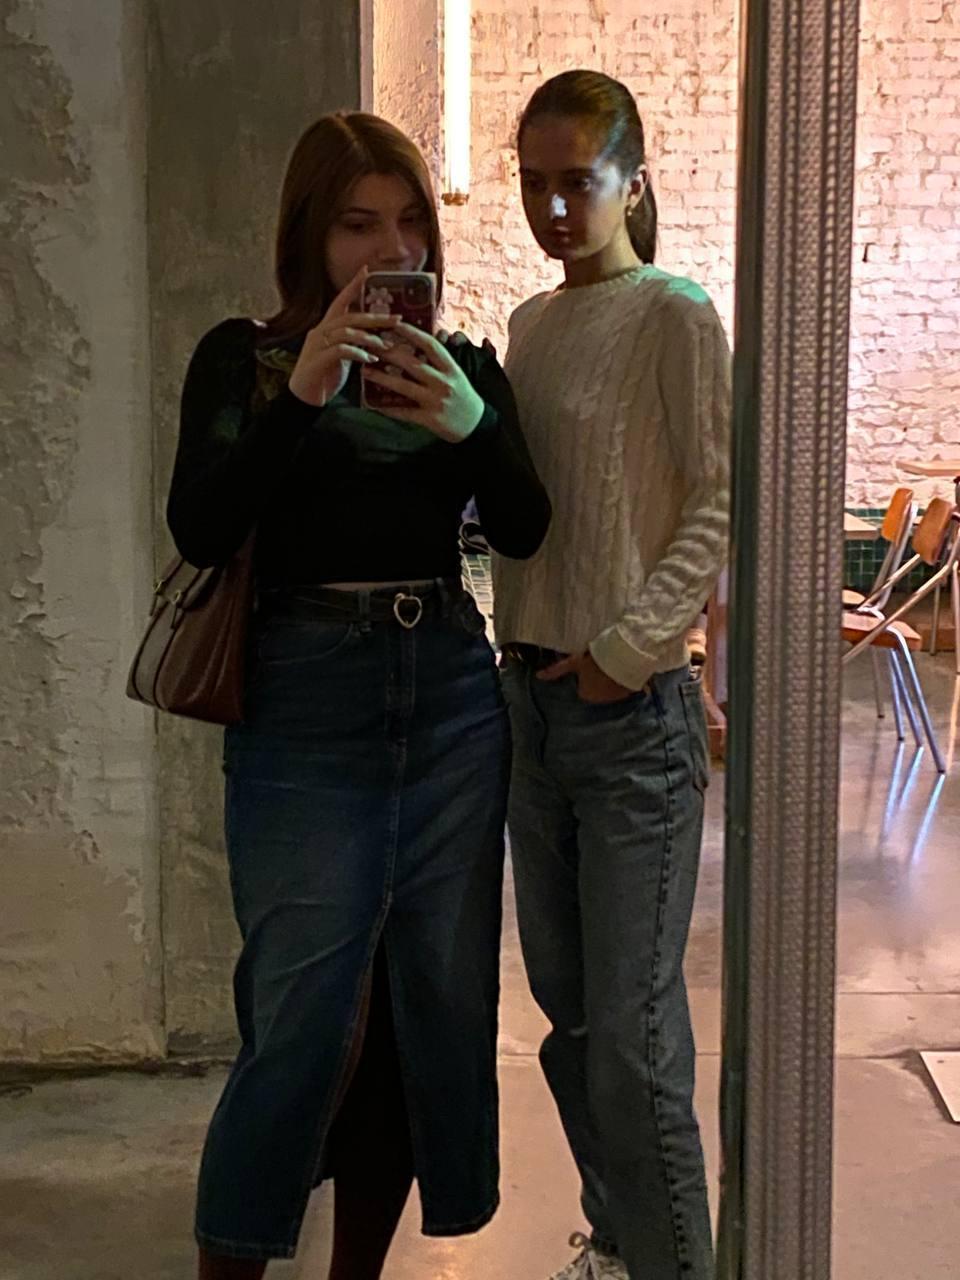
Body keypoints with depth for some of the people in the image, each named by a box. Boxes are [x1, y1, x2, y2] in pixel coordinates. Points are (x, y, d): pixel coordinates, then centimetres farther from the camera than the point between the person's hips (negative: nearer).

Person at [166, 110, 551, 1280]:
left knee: (439, 999, 7)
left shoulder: (463, 368, 11)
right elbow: (199, 531, -11)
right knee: (307, 1013, -6)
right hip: (306, 701, -4)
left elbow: (524, 532, -1)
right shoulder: (244, 359, 2)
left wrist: (474, 425, -19)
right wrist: (302, 398, -22)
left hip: (452, 695, 4)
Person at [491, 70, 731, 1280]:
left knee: (631, 1033, -5)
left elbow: (719, 506, -12)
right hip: (531, 692, 7)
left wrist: (626, 647, -16)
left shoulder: (676, 319, -6)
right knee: (566, 1010, 15)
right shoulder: (528, 325, 14)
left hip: (633, 710, -7)